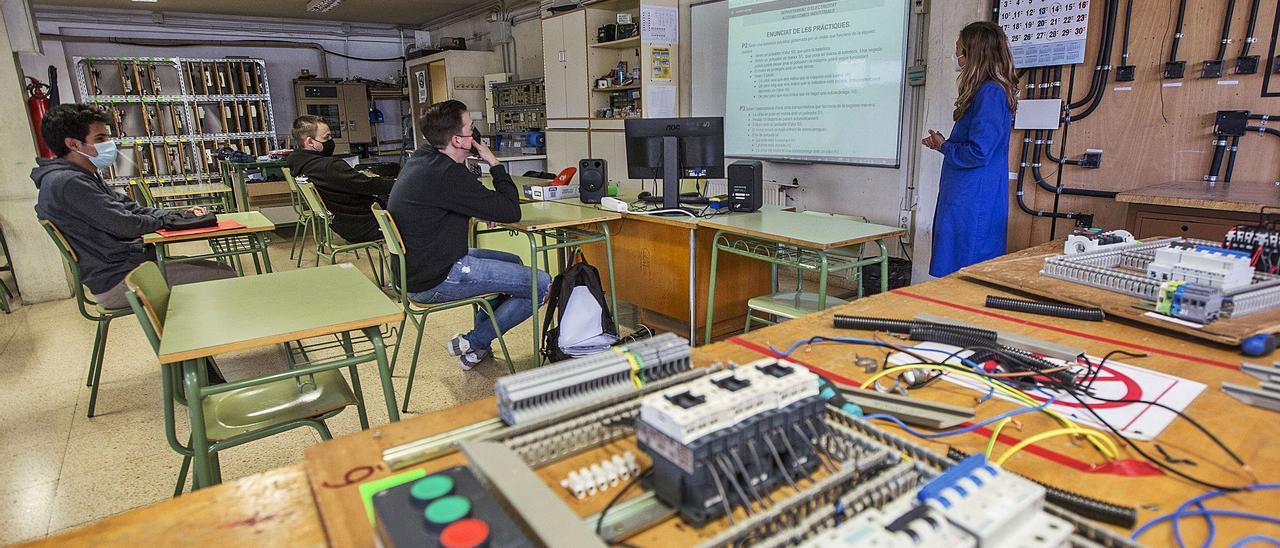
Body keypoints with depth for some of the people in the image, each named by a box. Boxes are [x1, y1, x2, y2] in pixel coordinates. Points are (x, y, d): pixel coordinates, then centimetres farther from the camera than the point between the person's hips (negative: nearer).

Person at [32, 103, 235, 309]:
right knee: (226, 279, -14)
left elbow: (131, 208, 15)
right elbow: (126, 225, -22)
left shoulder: (84, 177, 15)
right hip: (118, 282, -10)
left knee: (221, 269, 10)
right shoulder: (68, 182, -19)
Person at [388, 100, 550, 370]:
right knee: (542, 285, -10)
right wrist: (494, 163, -8)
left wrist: (486, 212, 5)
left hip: (415, 267, 10)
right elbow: (511, 211, -20)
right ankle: (473, 343, 4)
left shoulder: (422, 160, 8)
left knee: (513, 262, 24)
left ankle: (478, 340, 22)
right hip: (434, 281, -10)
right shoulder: (447, 173, -23)